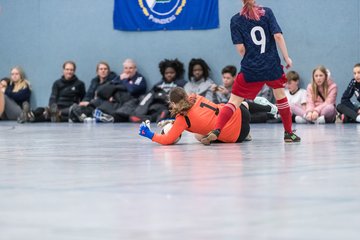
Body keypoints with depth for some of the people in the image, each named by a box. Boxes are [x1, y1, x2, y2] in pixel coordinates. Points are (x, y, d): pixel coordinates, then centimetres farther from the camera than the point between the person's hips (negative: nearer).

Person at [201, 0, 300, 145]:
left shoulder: (236, 20, 0)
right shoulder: (267, 13, 2)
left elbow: (240, 48, -4)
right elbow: (278, 36, -6)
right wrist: (287, 57, 1)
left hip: (250, 70, -1)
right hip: (272, 66, 1)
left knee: (234, 101, 0)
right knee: (280, 95, 23)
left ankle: (216, 131, -20)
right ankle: (289, 133, 27)